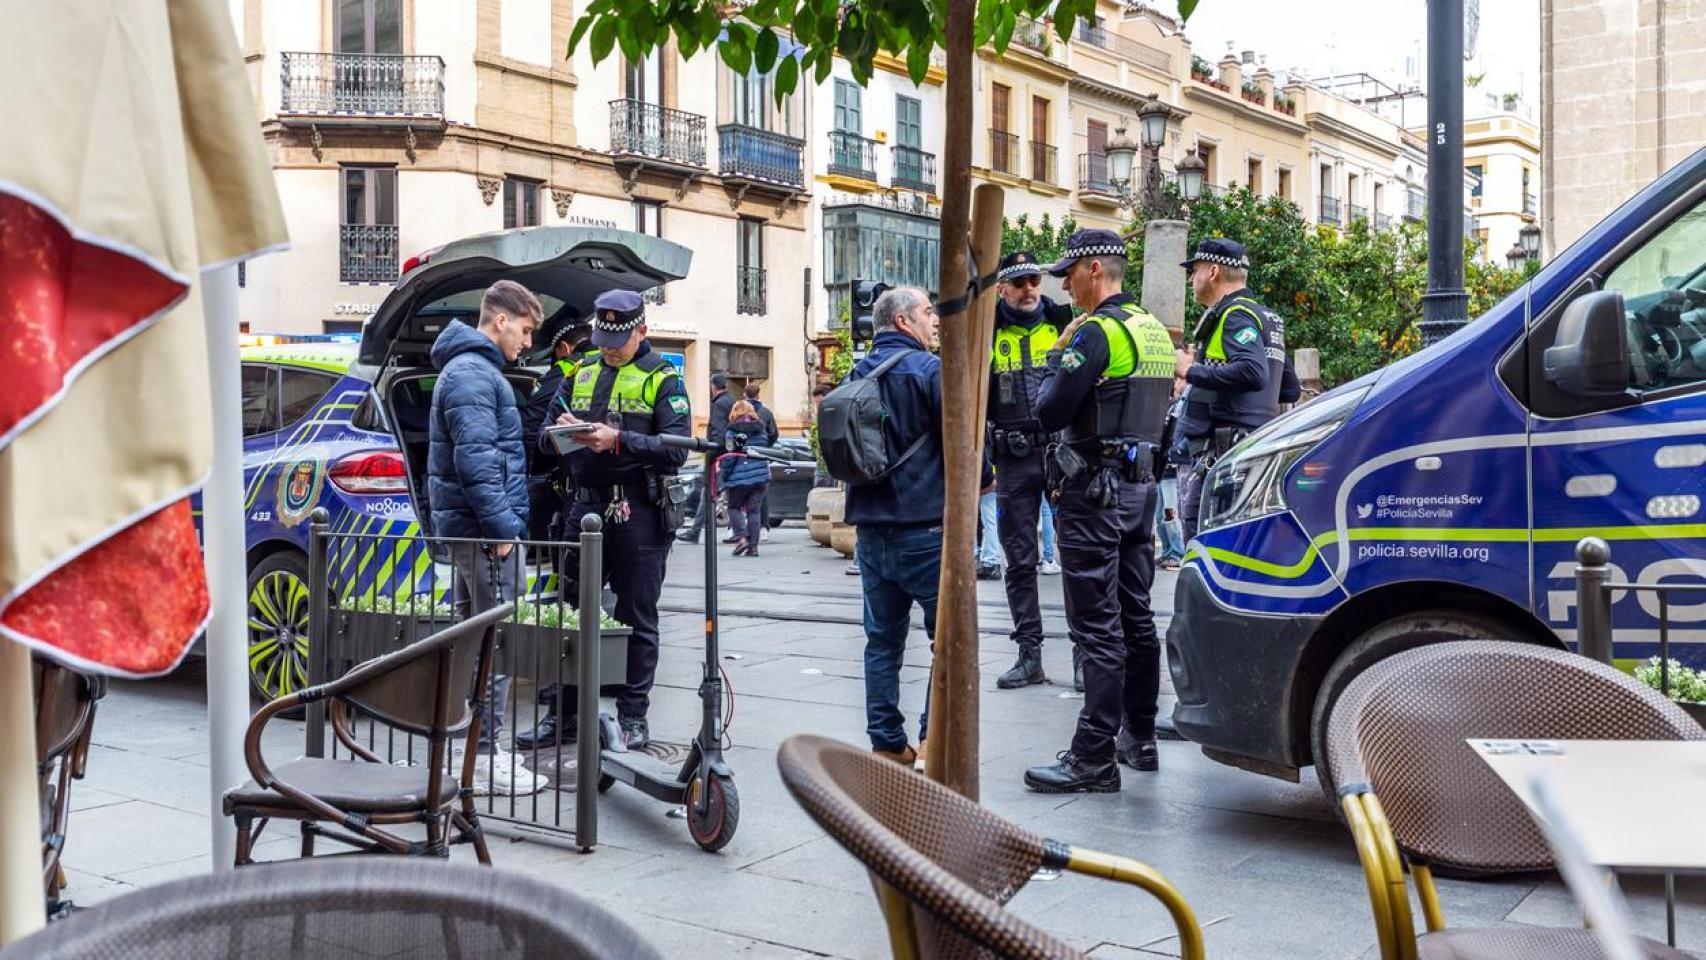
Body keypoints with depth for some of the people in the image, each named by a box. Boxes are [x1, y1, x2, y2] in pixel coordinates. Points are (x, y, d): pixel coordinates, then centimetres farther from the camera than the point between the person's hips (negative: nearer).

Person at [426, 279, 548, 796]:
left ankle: (479, 747, 25)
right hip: (484, 531, -11)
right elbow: (475, 460, -22)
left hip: (468, 527, 11)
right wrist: (503, 527, -20)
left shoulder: (471, 369, 20)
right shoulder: (473, 373, -14)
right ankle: (485, 757, -2)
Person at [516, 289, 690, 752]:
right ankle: (563, 716, 20)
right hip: (585, 506, 5)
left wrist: (618, 441, -23)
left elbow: (676, 450, -13)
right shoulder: (581, 375, 14)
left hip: (638, 514, -5)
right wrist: (561, 430, -8)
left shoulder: (662, 381, -1)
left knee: (637, 619, 4)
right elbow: (546, 431, 15)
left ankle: (633, 717, 14)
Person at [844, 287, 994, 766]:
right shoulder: (930, 369, -9)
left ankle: (887, 744, 14)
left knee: (882, 639, 11)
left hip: (871, 526, 7)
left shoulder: (857, 373, 10)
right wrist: (984, 477, 7)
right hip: (925, 526, -6)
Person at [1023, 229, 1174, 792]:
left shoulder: (1096, 331, -15)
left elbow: (1050, 412, -19)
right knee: (1135, 616, 15)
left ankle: (1094, 757, -5)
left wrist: (1058, 355, -3)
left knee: (1097, 625, -8)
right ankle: (1141, 738, 24)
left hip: (1095, 492, -9)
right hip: (1140, 486, 9)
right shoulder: (1155, 331, 14)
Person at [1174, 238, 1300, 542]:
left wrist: (1192, 371, -15)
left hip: (1221, 451, -11)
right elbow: (1290, 389, 25)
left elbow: (1253, 372, -26)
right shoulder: (1266, 317, 22)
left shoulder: (1235, 315, -9)